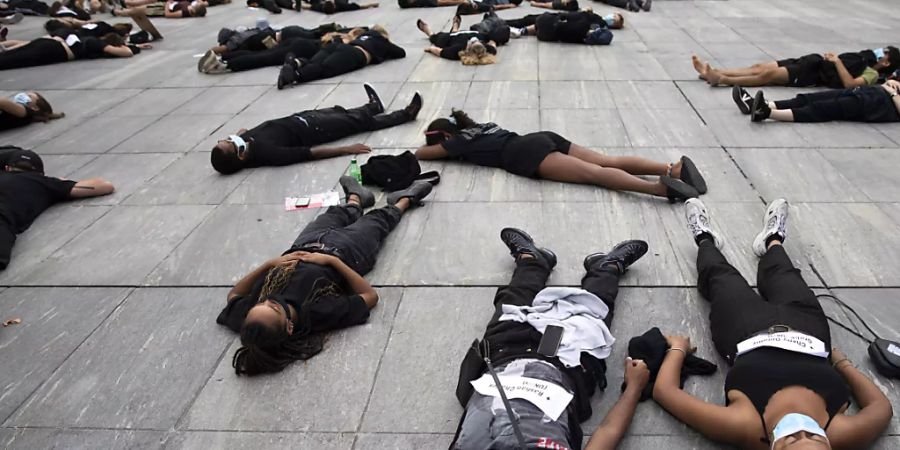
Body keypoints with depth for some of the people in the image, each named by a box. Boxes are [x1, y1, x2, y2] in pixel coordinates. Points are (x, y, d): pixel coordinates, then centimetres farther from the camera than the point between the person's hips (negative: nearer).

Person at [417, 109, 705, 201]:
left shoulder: (459, 141, 11)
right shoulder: (477, 127, 31)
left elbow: (421, 153, 18)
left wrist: (438, 149, 41)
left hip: (529, 154, -7)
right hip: (543, 139, 7)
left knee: (593, 172, -23)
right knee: (609, 162, -7)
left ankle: (660, 187, -40)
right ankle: (673, 168, -22)